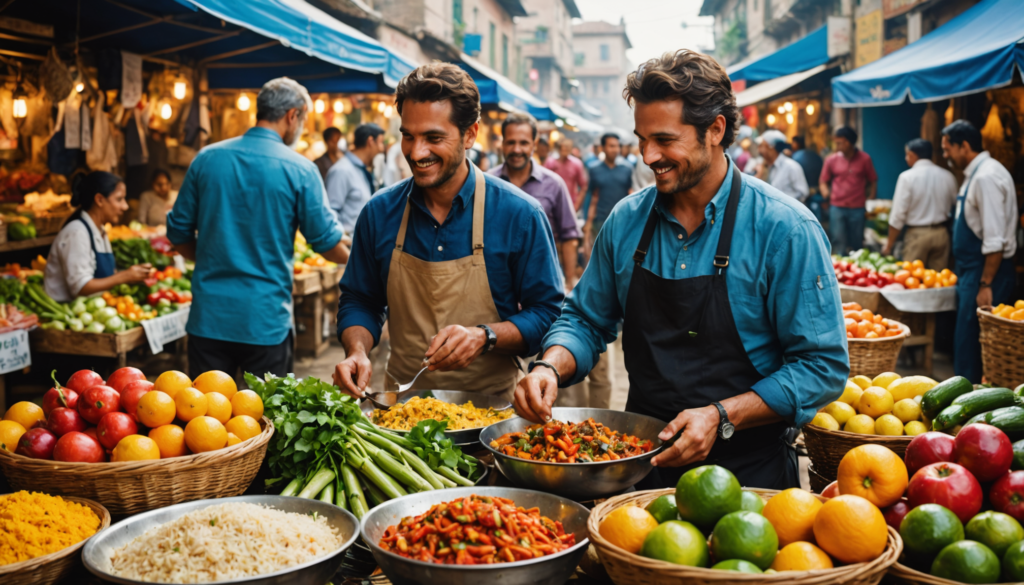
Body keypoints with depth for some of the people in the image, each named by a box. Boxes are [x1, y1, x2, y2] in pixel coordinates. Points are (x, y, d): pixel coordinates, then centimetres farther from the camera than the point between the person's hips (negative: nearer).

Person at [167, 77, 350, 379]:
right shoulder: (300, 169, -6)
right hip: (267, 320, -3)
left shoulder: (206, 158, 4)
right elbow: (326, 241, -2)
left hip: (209, 317, 3)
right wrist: (355, 261, 19)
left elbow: (178, 233, 8)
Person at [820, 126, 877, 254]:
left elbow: (873, 181, 10)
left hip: (858, 208, 0)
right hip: (837, 208, 0)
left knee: (856, 244, 5)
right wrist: (825, 192, -9)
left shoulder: (864, 159, 4)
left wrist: (870, 200, 2)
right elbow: (823, 181, 11)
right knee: (839, 242, -4)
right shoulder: (831, 159, 3)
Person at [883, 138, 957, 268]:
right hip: (941, 233, 4)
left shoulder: (907, 177, -9)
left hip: (917, 234, -4)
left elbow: (898, 214, -10)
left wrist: (889, 243, -3)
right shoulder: (948, 176, 4)